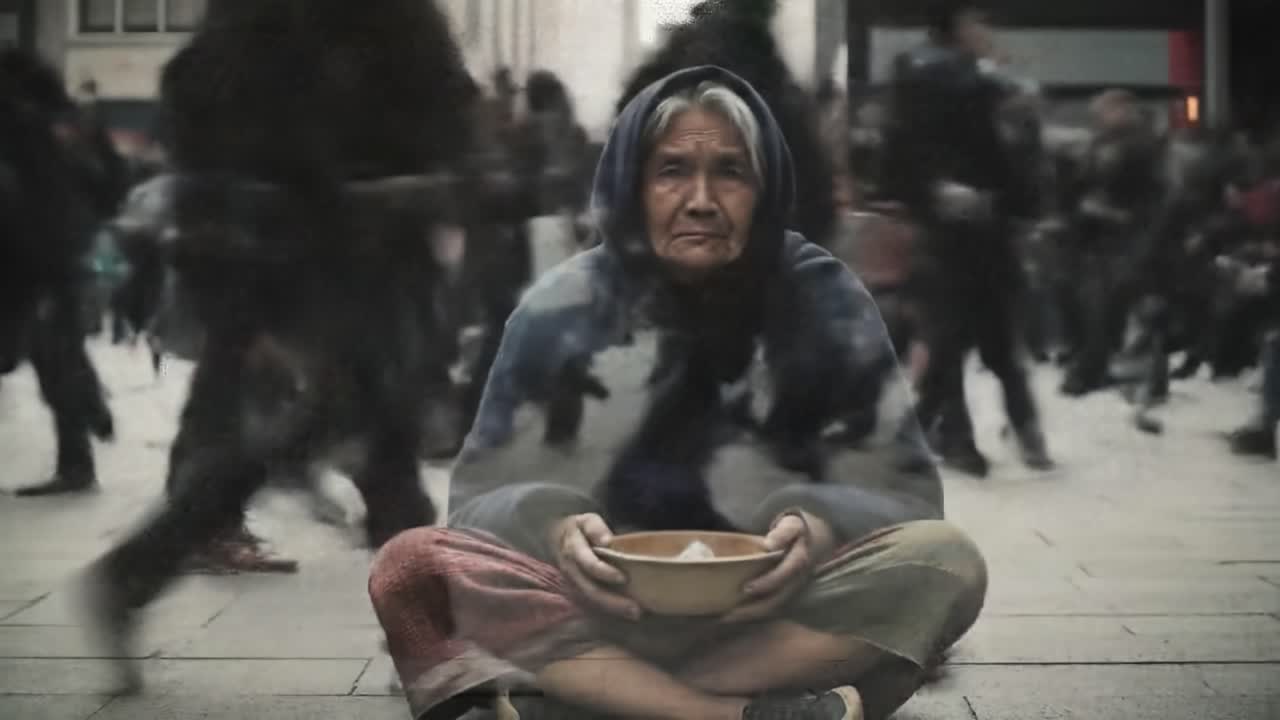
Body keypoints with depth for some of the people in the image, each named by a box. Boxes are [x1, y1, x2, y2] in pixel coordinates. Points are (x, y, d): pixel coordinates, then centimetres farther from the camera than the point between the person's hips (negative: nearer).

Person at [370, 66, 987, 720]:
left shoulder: (824, 301, 2)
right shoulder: (561, 311, 1)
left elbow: (902, 493, 1)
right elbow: (483, 496, 1)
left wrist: (820, 529, -22)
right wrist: (554, 530, -23)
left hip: (776, 623, 0)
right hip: (599, 620, 0)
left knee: (944, 562, -27)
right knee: (411, 568, -26)